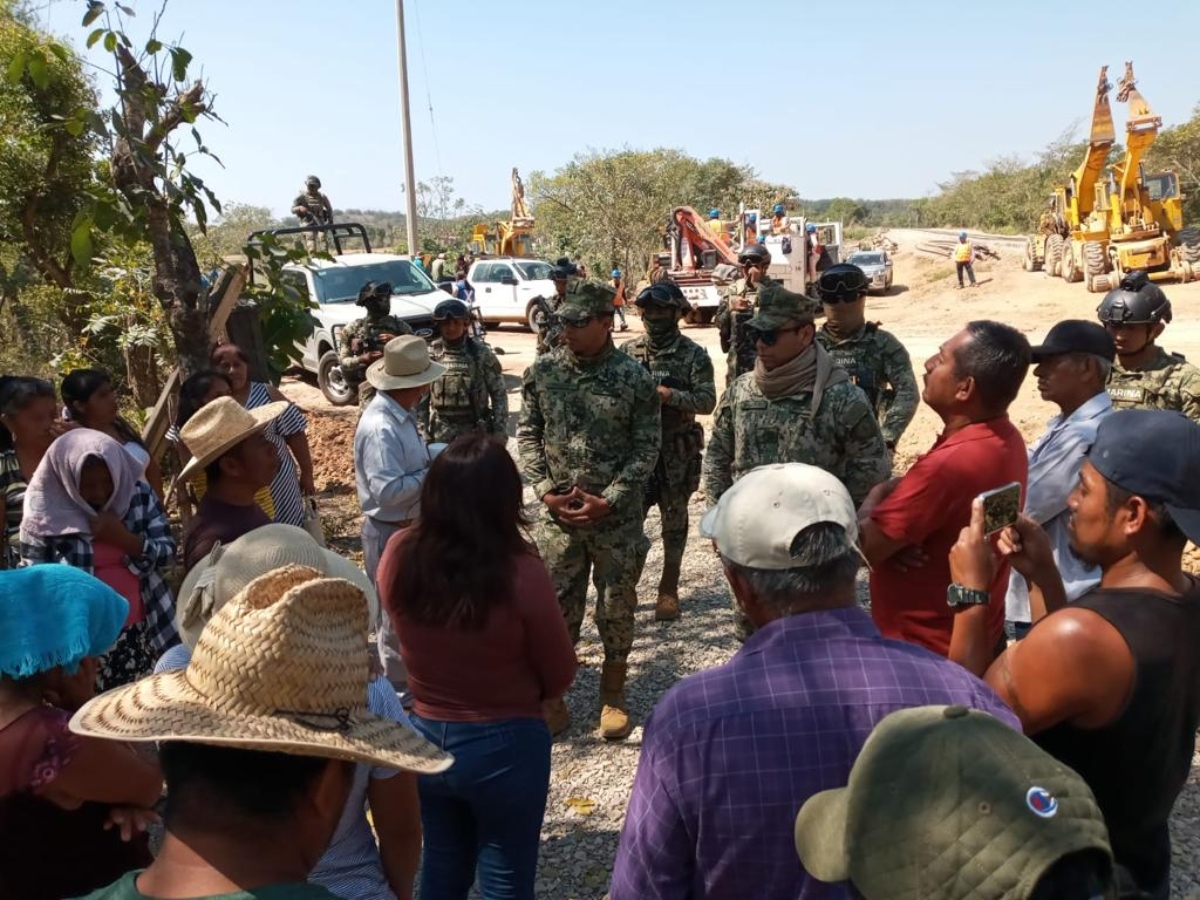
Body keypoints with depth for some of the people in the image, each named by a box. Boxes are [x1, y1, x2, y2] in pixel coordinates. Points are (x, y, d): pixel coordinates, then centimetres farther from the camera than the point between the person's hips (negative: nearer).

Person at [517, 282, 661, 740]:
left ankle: (613, 697, 31)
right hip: (557, 515, 2)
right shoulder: (542, 371, -1)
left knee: (617, 608, 11)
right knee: (555, 608, 9)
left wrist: (606, 501, -14)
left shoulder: (634, 379, -8)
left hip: (617, 517, -1)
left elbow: (647, 449, -6)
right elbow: (528, 434, 5)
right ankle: (551, 699, 26)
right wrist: (546, 491, -7)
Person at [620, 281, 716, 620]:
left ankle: (669, 589, 21)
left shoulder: (694, 355, -5)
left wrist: (668, 394, -24)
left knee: (674, 522, 8)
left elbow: (707, 400, -12)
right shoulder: (628, 351, 5)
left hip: (677, 453, -2)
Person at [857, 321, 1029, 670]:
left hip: (926, 653, -9)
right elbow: (923, 491, 8)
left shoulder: (951, 464, -32)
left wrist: (871, 506, -5)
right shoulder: (1005, 439, -1)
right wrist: (887, 493, -14)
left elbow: (864, 546, -25)